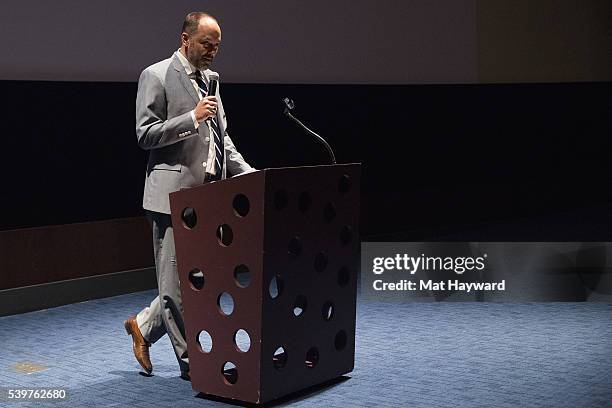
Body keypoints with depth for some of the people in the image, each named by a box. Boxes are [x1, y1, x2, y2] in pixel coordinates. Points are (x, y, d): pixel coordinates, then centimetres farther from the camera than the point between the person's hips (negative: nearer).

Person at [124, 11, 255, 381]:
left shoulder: (210, 78, 16)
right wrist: (193, 118, -20)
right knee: (176, 281, 0)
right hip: (174, 193, -7)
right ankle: (190, 360, 10)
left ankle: (144, 326, 28)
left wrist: (247, 173, 7)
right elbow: (146, 134, -11)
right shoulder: (156, 76, -6)